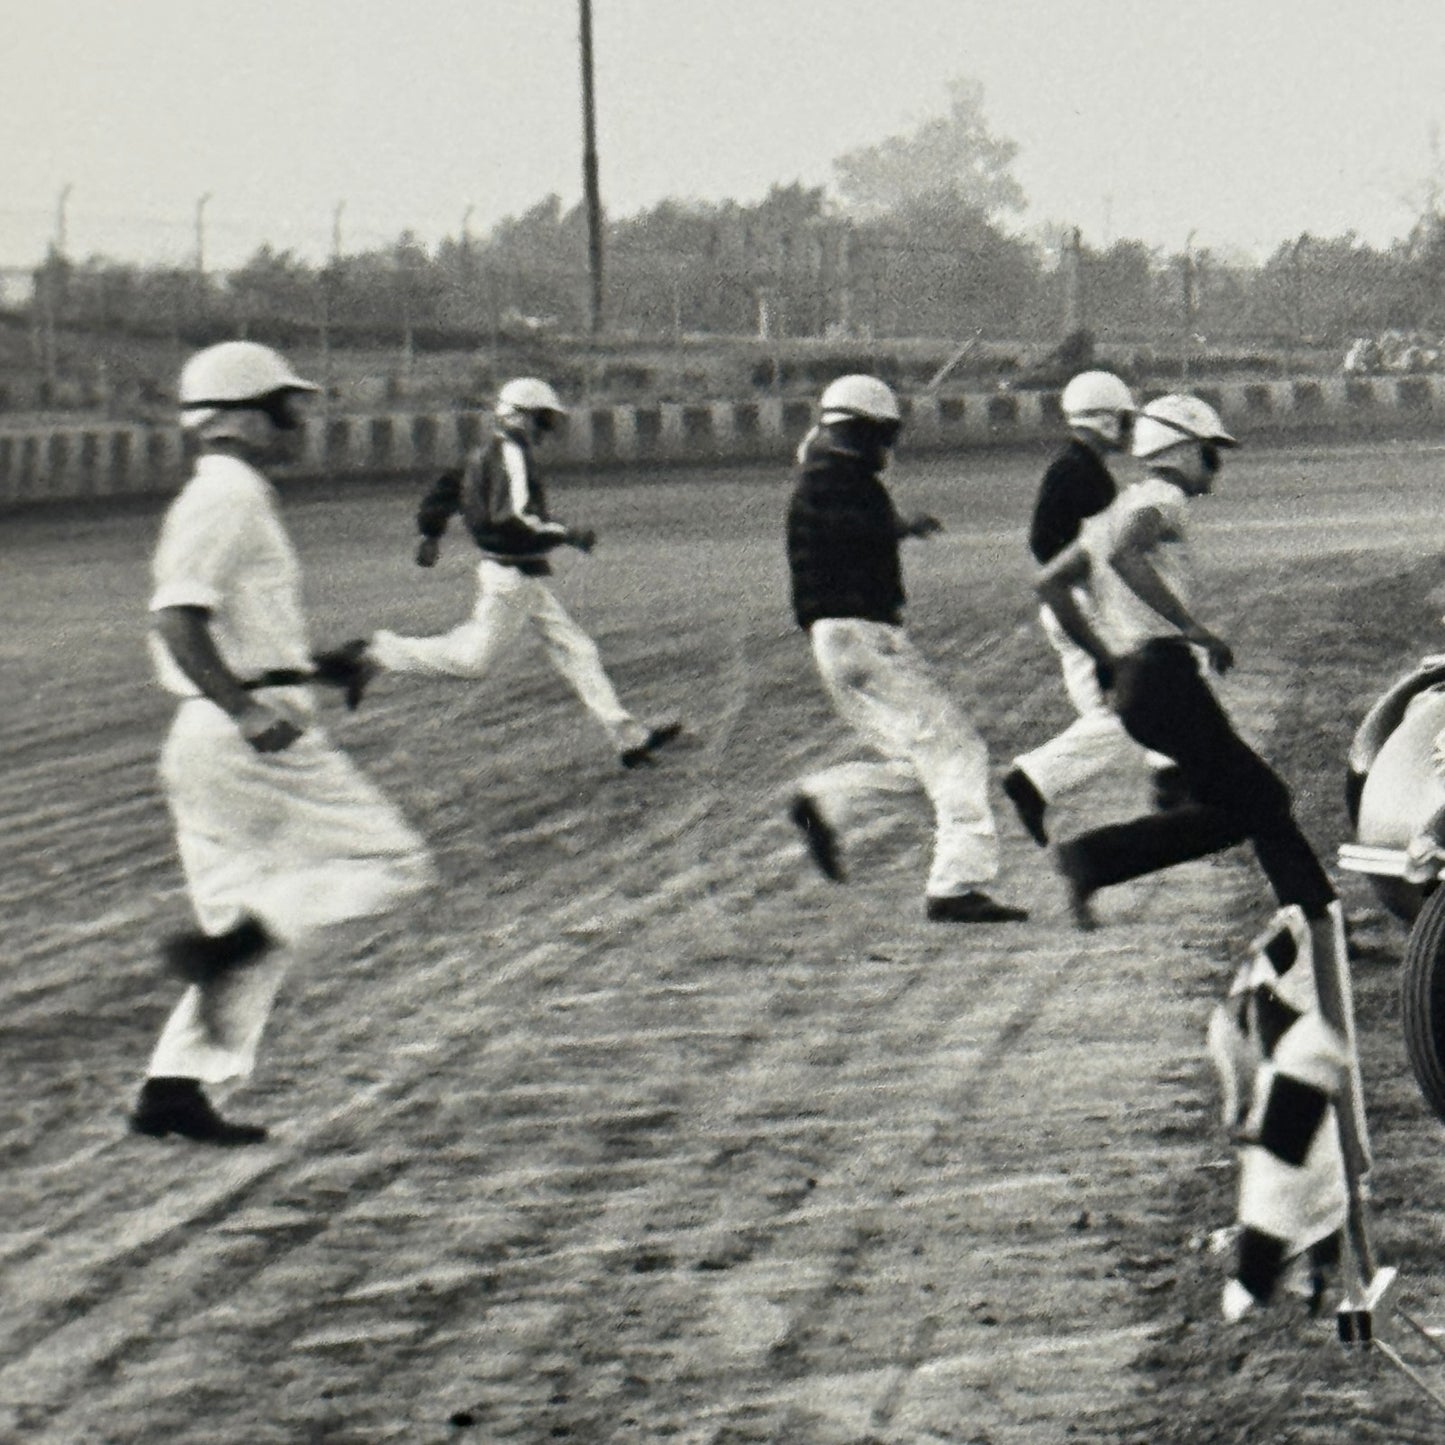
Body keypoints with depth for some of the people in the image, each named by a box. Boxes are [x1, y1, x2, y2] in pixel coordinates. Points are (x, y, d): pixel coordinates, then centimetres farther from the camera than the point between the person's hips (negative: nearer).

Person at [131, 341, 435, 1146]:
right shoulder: (228, 498, -12)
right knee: (394, 865, -5)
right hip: (253, 740, -10)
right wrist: (246, 709, -31)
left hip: (212, 743, 10)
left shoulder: (229, 498, 19)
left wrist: (312, 669, 24)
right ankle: (226, 945, -14)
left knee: (252, 912, 12)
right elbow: (177, 618, -24)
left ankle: (174, 1088, 6)